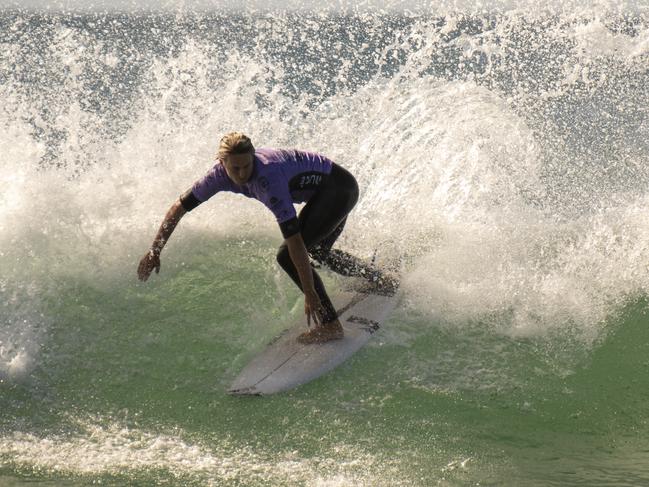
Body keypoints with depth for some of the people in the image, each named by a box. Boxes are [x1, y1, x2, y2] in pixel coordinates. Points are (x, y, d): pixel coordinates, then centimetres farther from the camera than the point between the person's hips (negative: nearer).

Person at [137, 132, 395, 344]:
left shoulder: (268, 178, -37)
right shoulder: (222, 173, -16)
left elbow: (294, 241, -39)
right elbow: (179, 207, -6)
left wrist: (310, 294, -38)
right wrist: (155, 251, -9)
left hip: (339, 188, -9)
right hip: (324, 193, 9)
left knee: (287, 256, -20)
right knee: (318, 252, 29)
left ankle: (330, 326, -14)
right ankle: (379, 281, 47)